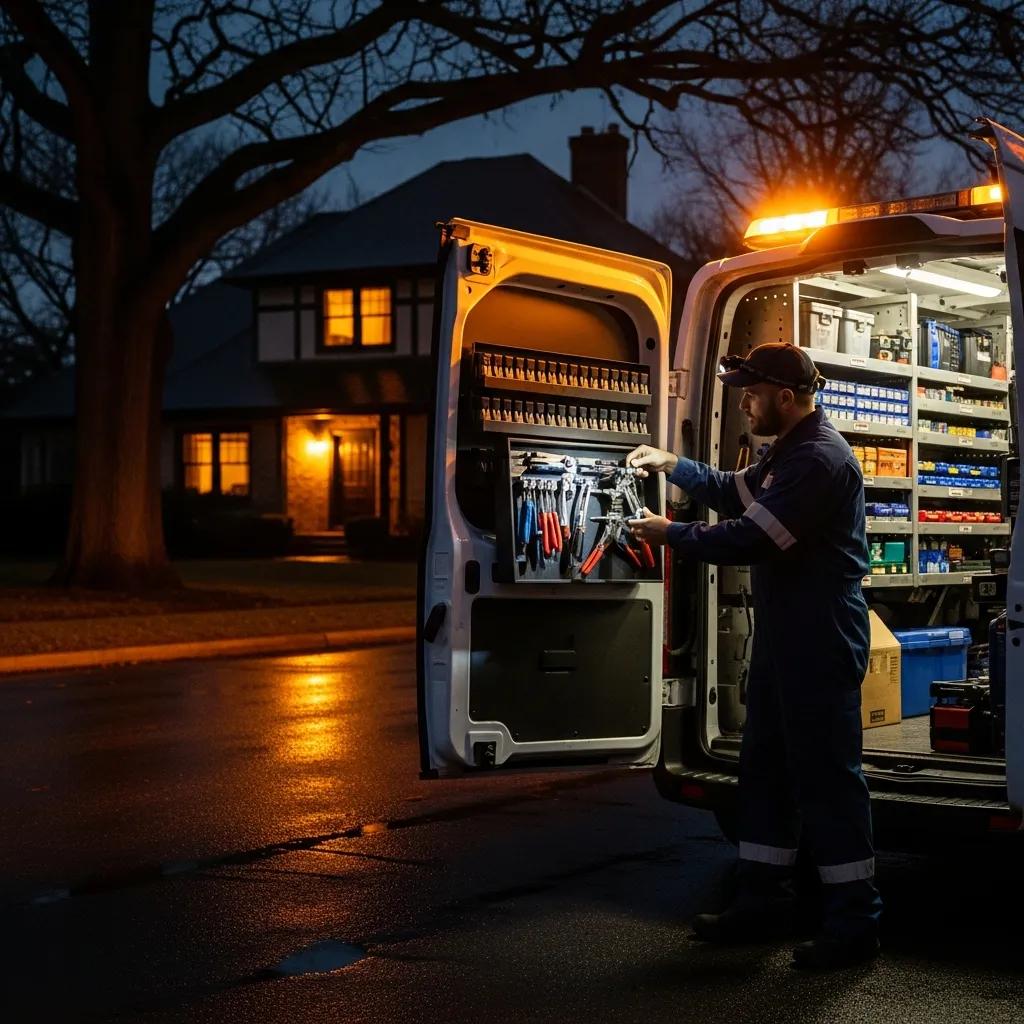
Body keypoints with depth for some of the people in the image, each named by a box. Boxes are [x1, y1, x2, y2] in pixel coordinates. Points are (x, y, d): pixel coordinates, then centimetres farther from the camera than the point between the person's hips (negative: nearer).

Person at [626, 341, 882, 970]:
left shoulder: (820, 459, -20)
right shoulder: (790, 452, 14)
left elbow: (753, 538, -24)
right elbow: (739, 494, 27)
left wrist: (670, 535, -12)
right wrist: (673, 465, 16)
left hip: (822, 642, -11)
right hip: (784, 637, 11)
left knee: (828, 774, -6)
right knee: (767, 768, 15)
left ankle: (855, 923, 2)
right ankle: (764, 903, 24)